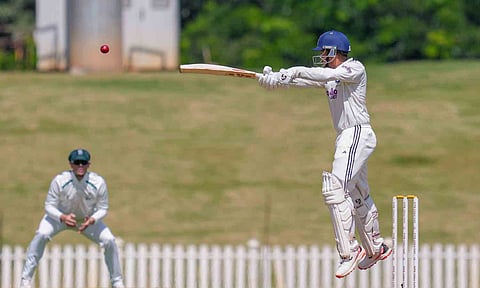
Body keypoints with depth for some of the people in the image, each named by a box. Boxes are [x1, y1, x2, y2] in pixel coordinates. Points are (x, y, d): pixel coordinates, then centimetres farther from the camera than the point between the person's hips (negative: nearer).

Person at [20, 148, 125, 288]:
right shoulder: (60, 180, -29)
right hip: (60, 215, -2)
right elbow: (49, 206, -22)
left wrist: (91, 221, -35)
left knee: (109, 241, -14)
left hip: (89, 219, 2)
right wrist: (63, 218, -42)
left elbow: (102, 208, -14)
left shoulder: (98, 182, -25)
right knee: (41, 235, -28)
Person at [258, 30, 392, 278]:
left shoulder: (355, 69, -8)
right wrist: (275, 79, -13)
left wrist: (294, 71, -29)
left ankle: (349, 250, -19)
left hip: (358, 134, -10)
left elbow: (327, 74, -25)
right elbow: (303, 80, 4)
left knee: (335, 188, -19)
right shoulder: (330, 76, 16)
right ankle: (376, 249, 31)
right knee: (357, 195, 18)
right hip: (345, 138, 10)